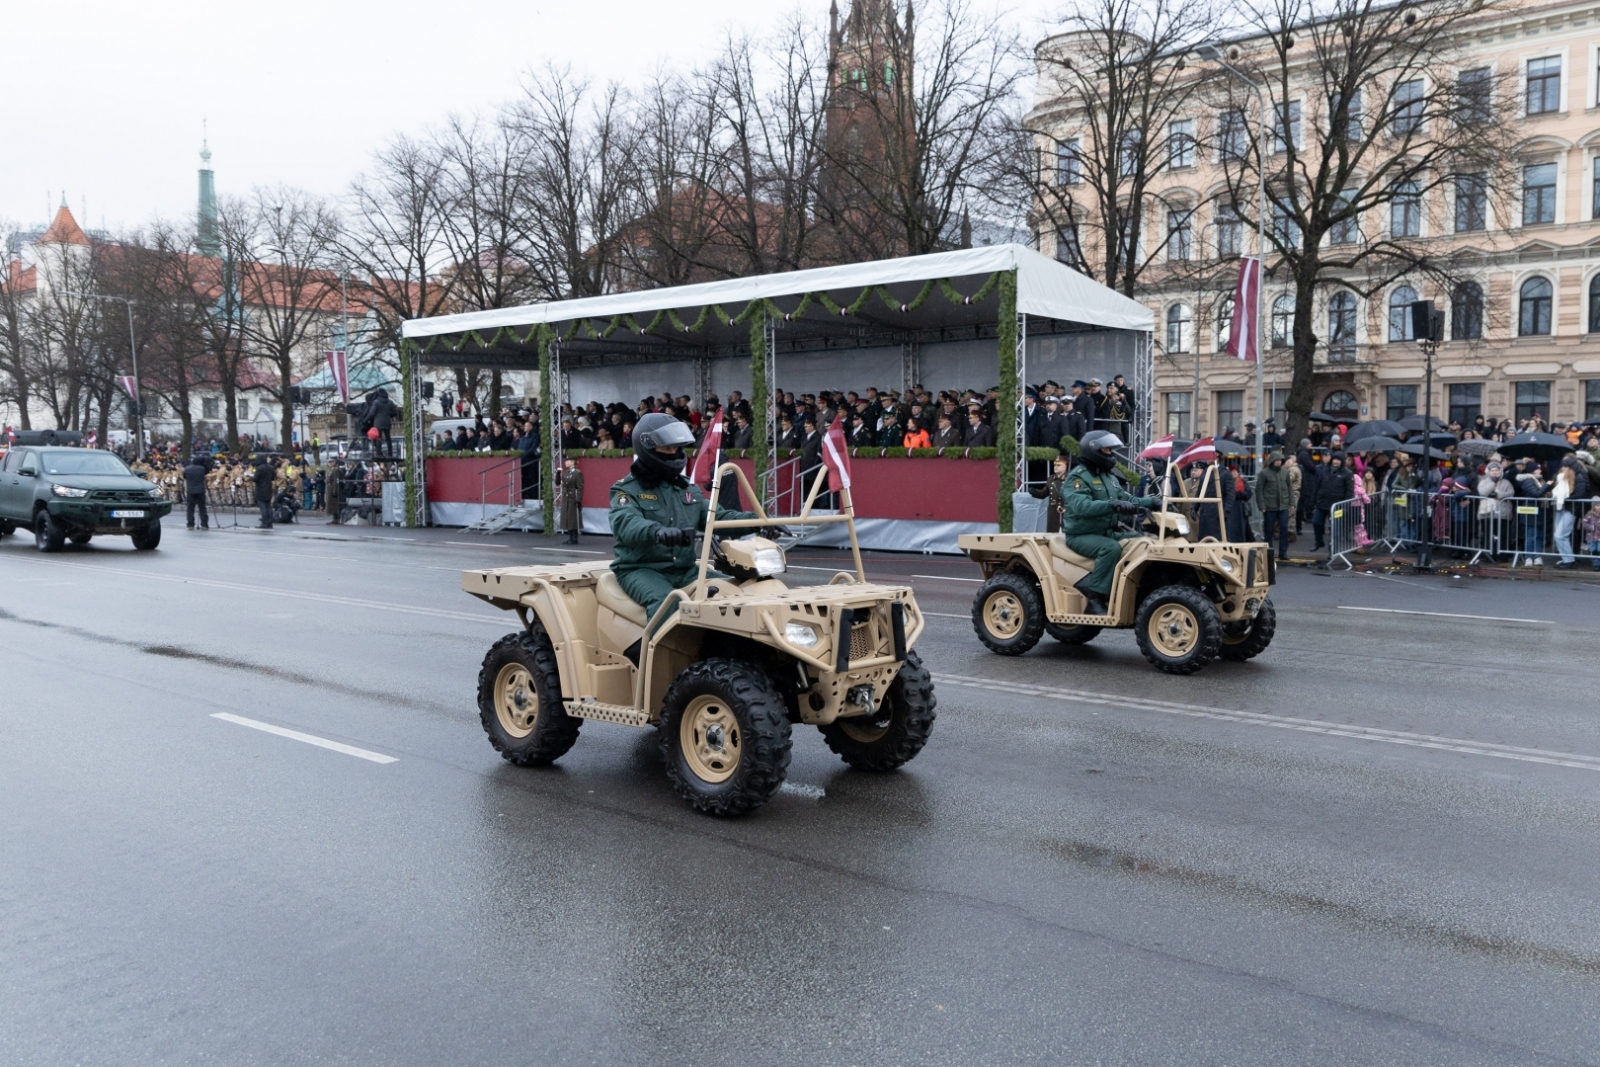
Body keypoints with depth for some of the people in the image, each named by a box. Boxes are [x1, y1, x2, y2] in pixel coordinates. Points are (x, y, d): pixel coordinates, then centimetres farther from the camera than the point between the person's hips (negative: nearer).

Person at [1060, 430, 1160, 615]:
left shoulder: (1109, 477, 18)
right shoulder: (1078, 477, -12)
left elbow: (1127, 499, 13)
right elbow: (1081, 506, -29)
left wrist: (1152, 501, -3)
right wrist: (1112, 505, -40)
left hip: (1107, 533, 9)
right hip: (1082, 535, -9)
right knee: (1111, 548, -34)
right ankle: (1095, 598, -31)